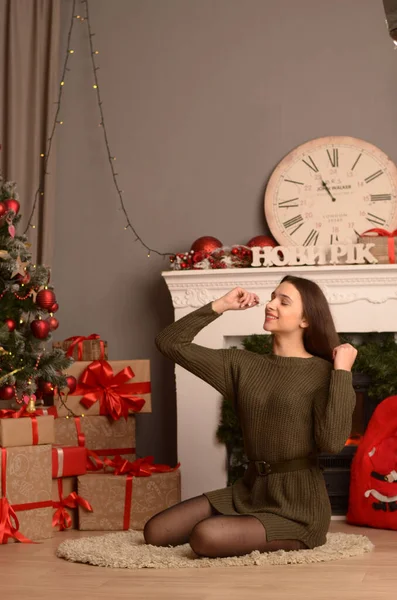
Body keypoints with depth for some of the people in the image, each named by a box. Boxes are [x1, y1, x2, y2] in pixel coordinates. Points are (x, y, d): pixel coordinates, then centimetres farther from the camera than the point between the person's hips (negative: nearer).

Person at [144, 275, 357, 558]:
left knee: (206, 537, -27)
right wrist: (220, 305, -1)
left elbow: (332, 442, -26)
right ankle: (249, 528, 15)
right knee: (155, 532, -1)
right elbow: (171, 343, 3)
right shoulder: (243, 365, 5)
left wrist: (343, 372, -22)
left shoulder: (323, 374, -9)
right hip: (249, 491, 6)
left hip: (297, 505, -6)